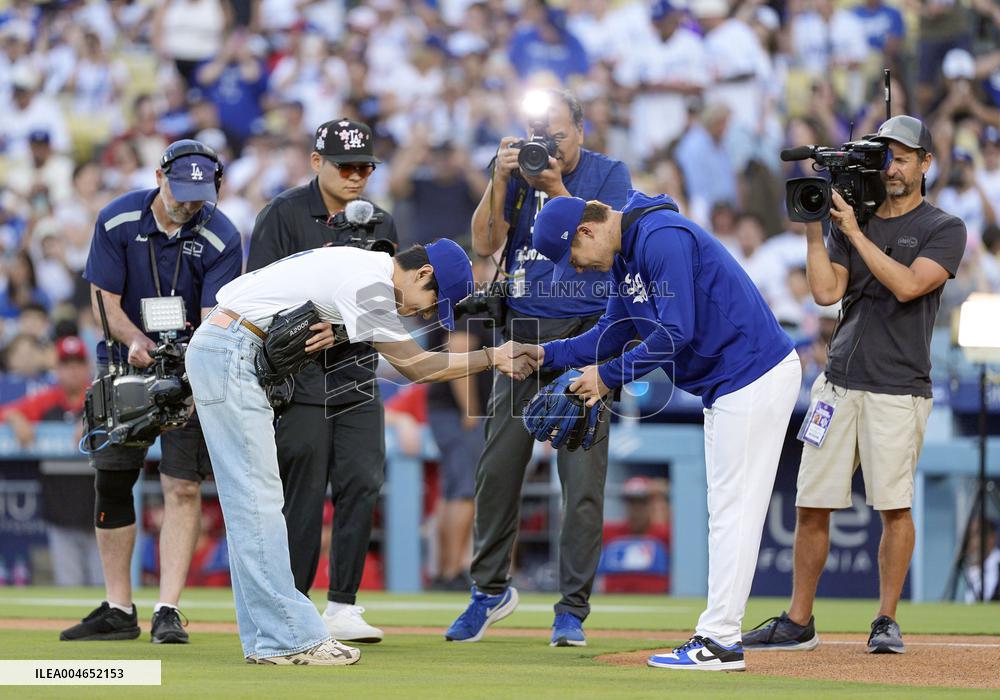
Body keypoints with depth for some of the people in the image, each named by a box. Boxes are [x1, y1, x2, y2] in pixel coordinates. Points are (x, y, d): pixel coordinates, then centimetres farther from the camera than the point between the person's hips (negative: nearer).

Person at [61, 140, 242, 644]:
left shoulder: (221, 238, -16)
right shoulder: (117, 221, -11)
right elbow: (105, 301, -10)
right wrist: (137, 341, -29)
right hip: (124, 362, 2)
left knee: (183, 486, -11)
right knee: (111, 483, 2)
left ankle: (168, 611, -10)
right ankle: (119, 611, 12)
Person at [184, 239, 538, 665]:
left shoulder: (359, 263, 13)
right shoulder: (369, 284, -16)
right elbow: (416, 367, -12)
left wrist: (332, 332, -9)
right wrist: (492, 358, -6)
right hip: (228, 353, -11)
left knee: (256, 500, 8)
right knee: (257, 497, -11)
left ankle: (266, 639, 9)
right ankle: (288, 639, -12)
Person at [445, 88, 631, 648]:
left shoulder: (608, 174, 1)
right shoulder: (519, 173, 9)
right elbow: (485, 243, -1)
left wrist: (557, 190, -18)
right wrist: (500, 179, -13)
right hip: (522, 335, 3)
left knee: (583, 475, -7)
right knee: (498, 468, 5)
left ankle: (573, 609, -2)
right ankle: (492, 589, 22)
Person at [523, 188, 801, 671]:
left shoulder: (662, 238, -20)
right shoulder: (625, 259, 12)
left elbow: (677, 332, -25)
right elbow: (613, 332, 21)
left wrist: (609, 376, -17)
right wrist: (547, 354, 9)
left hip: (755, 376, -11)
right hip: (723, 386, 11)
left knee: (733, 509, -9)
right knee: (724, 512, 11)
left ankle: (719, 641, -9)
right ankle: (720, 637, 13)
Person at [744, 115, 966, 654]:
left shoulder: (943, 230, 1)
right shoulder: (852, 219, 14)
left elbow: (907, 285, -15)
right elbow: (827, 291, 3)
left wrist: (854, 231, -13)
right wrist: (814, 230, -5)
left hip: (898, 387, -4)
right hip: (839, 382, 4)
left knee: (894, 505, -6)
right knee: (812, 504, 3)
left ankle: (886, 621, 5)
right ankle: (798, 623, 11)